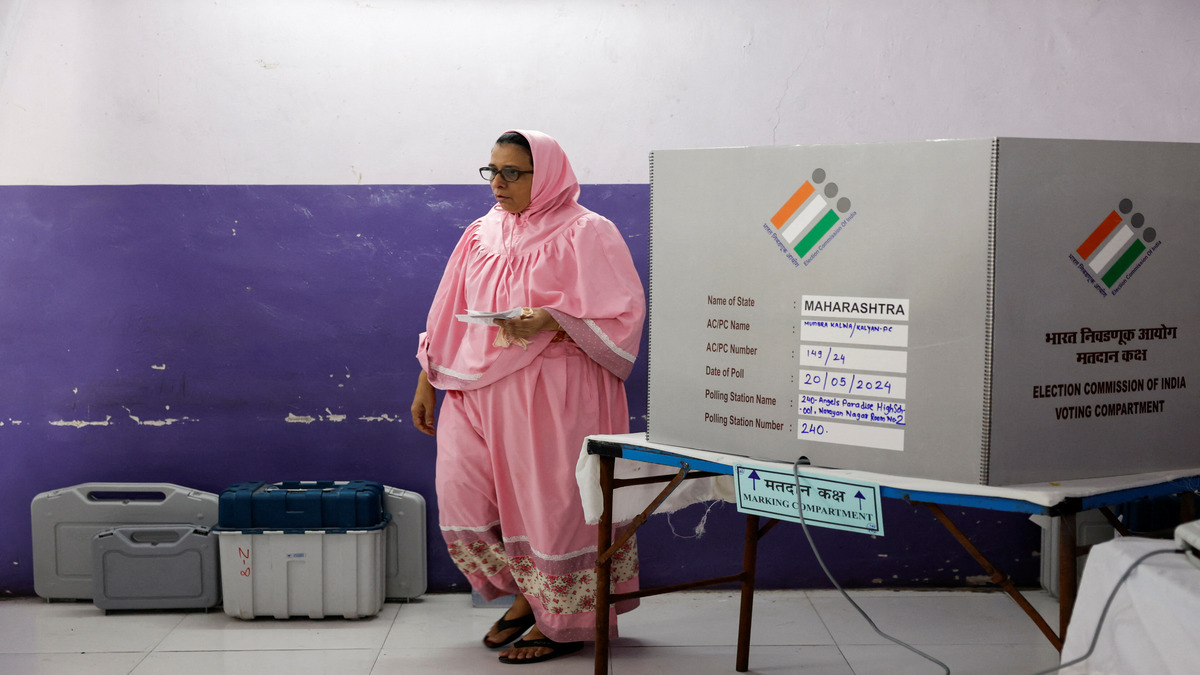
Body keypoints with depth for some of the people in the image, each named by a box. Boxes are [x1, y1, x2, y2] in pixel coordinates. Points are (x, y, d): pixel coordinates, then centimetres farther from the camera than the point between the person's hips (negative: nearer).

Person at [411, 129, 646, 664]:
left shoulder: (585, 233, -5)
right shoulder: (481, 235, 14)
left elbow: (622, 312, -12)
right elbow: (447, 317, 19)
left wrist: (550, 320, -24)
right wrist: (427, 383, 17)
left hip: (553, 395, -6)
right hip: (480, 391, 6)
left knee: (553, 502, -2)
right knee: (463, 500, 1)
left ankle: (561, 619, 17)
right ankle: (526, 593, 23)